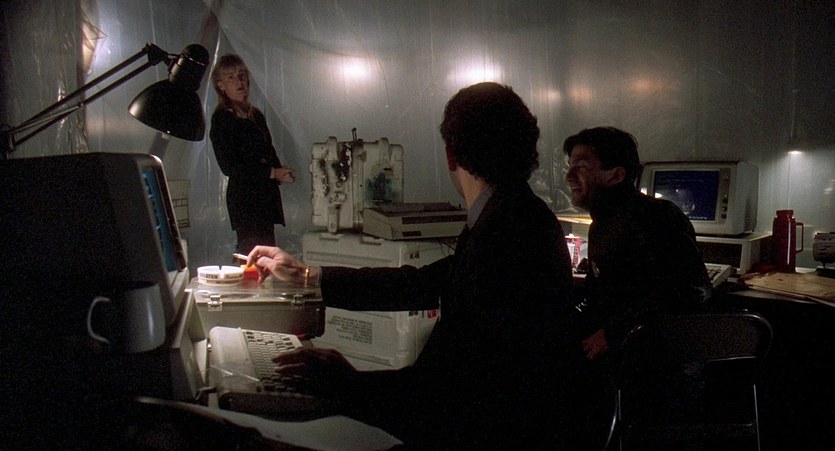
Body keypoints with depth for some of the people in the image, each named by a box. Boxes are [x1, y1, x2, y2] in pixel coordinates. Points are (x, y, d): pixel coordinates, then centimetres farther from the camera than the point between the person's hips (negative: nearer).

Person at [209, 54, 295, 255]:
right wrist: (273, 173, -11)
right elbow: (229, 167, -11)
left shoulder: (256, 115, 17)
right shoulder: (221, 119, -5)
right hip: (244, 198, -7)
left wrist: (281, 172, 0)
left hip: (266, 194, 7)